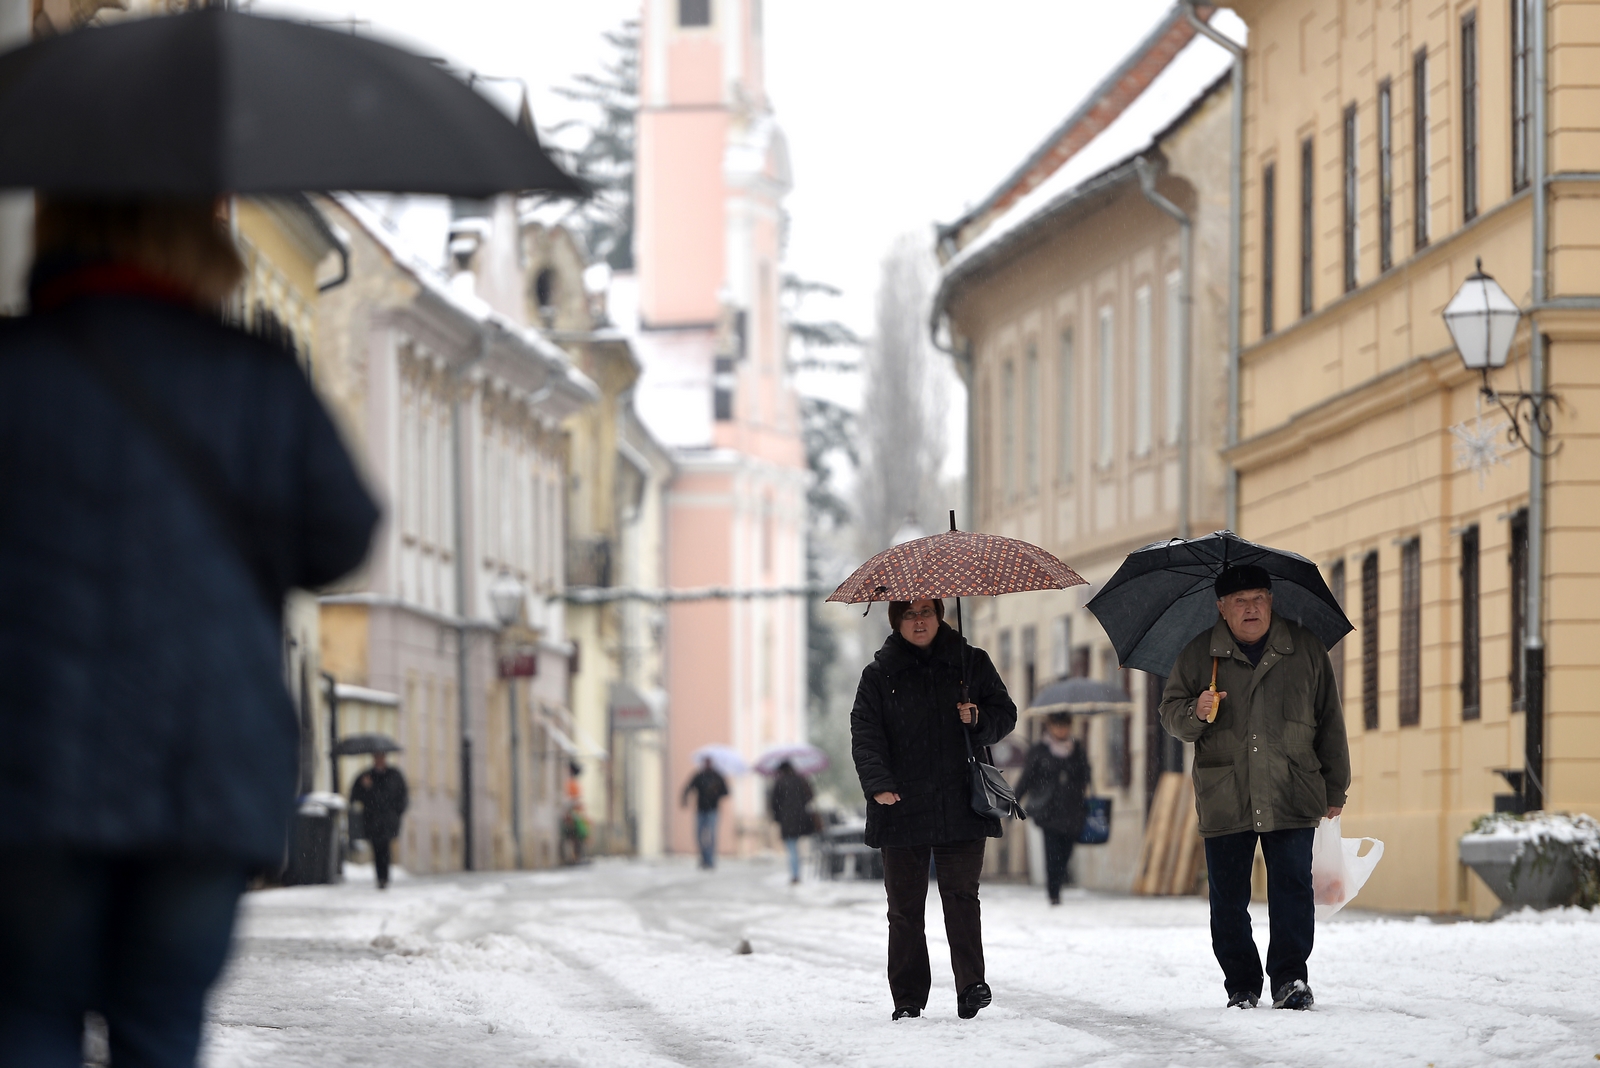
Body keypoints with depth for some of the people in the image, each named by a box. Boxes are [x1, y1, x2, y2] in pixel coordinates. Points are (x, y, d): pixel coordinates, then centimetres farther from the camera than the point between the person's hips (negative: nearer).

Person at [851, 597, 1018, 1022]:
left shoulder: (971, 664, 10)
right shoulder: (879, 676, 8)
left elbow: (1005, 714, 13)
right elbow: (865, 734, -1)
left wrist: (979, 720, -10)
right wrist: (877, 783, -18)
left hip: (960, 807, 0)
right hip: (901, 808, 1)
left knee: (961, 896, -9)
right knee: (904, 907, 1)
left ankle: (971, 986, -8)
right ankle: (908, 999, 6)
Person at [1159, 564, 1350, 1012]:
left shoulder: (1305, 648, 8)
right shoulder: (1198, 655, 7)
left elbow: (1330, 722, 12)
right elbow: (1171, 714, 11)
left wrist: (1335, 789, 12)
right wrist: (1196, 712, -13)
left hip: (1292, 801, 0)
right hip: (1223, 802, 1)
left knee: (1293, 887, -10)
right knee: (1228, 899, 2)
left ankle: (1290, 977, -5)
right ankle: (1241, 985, 12)